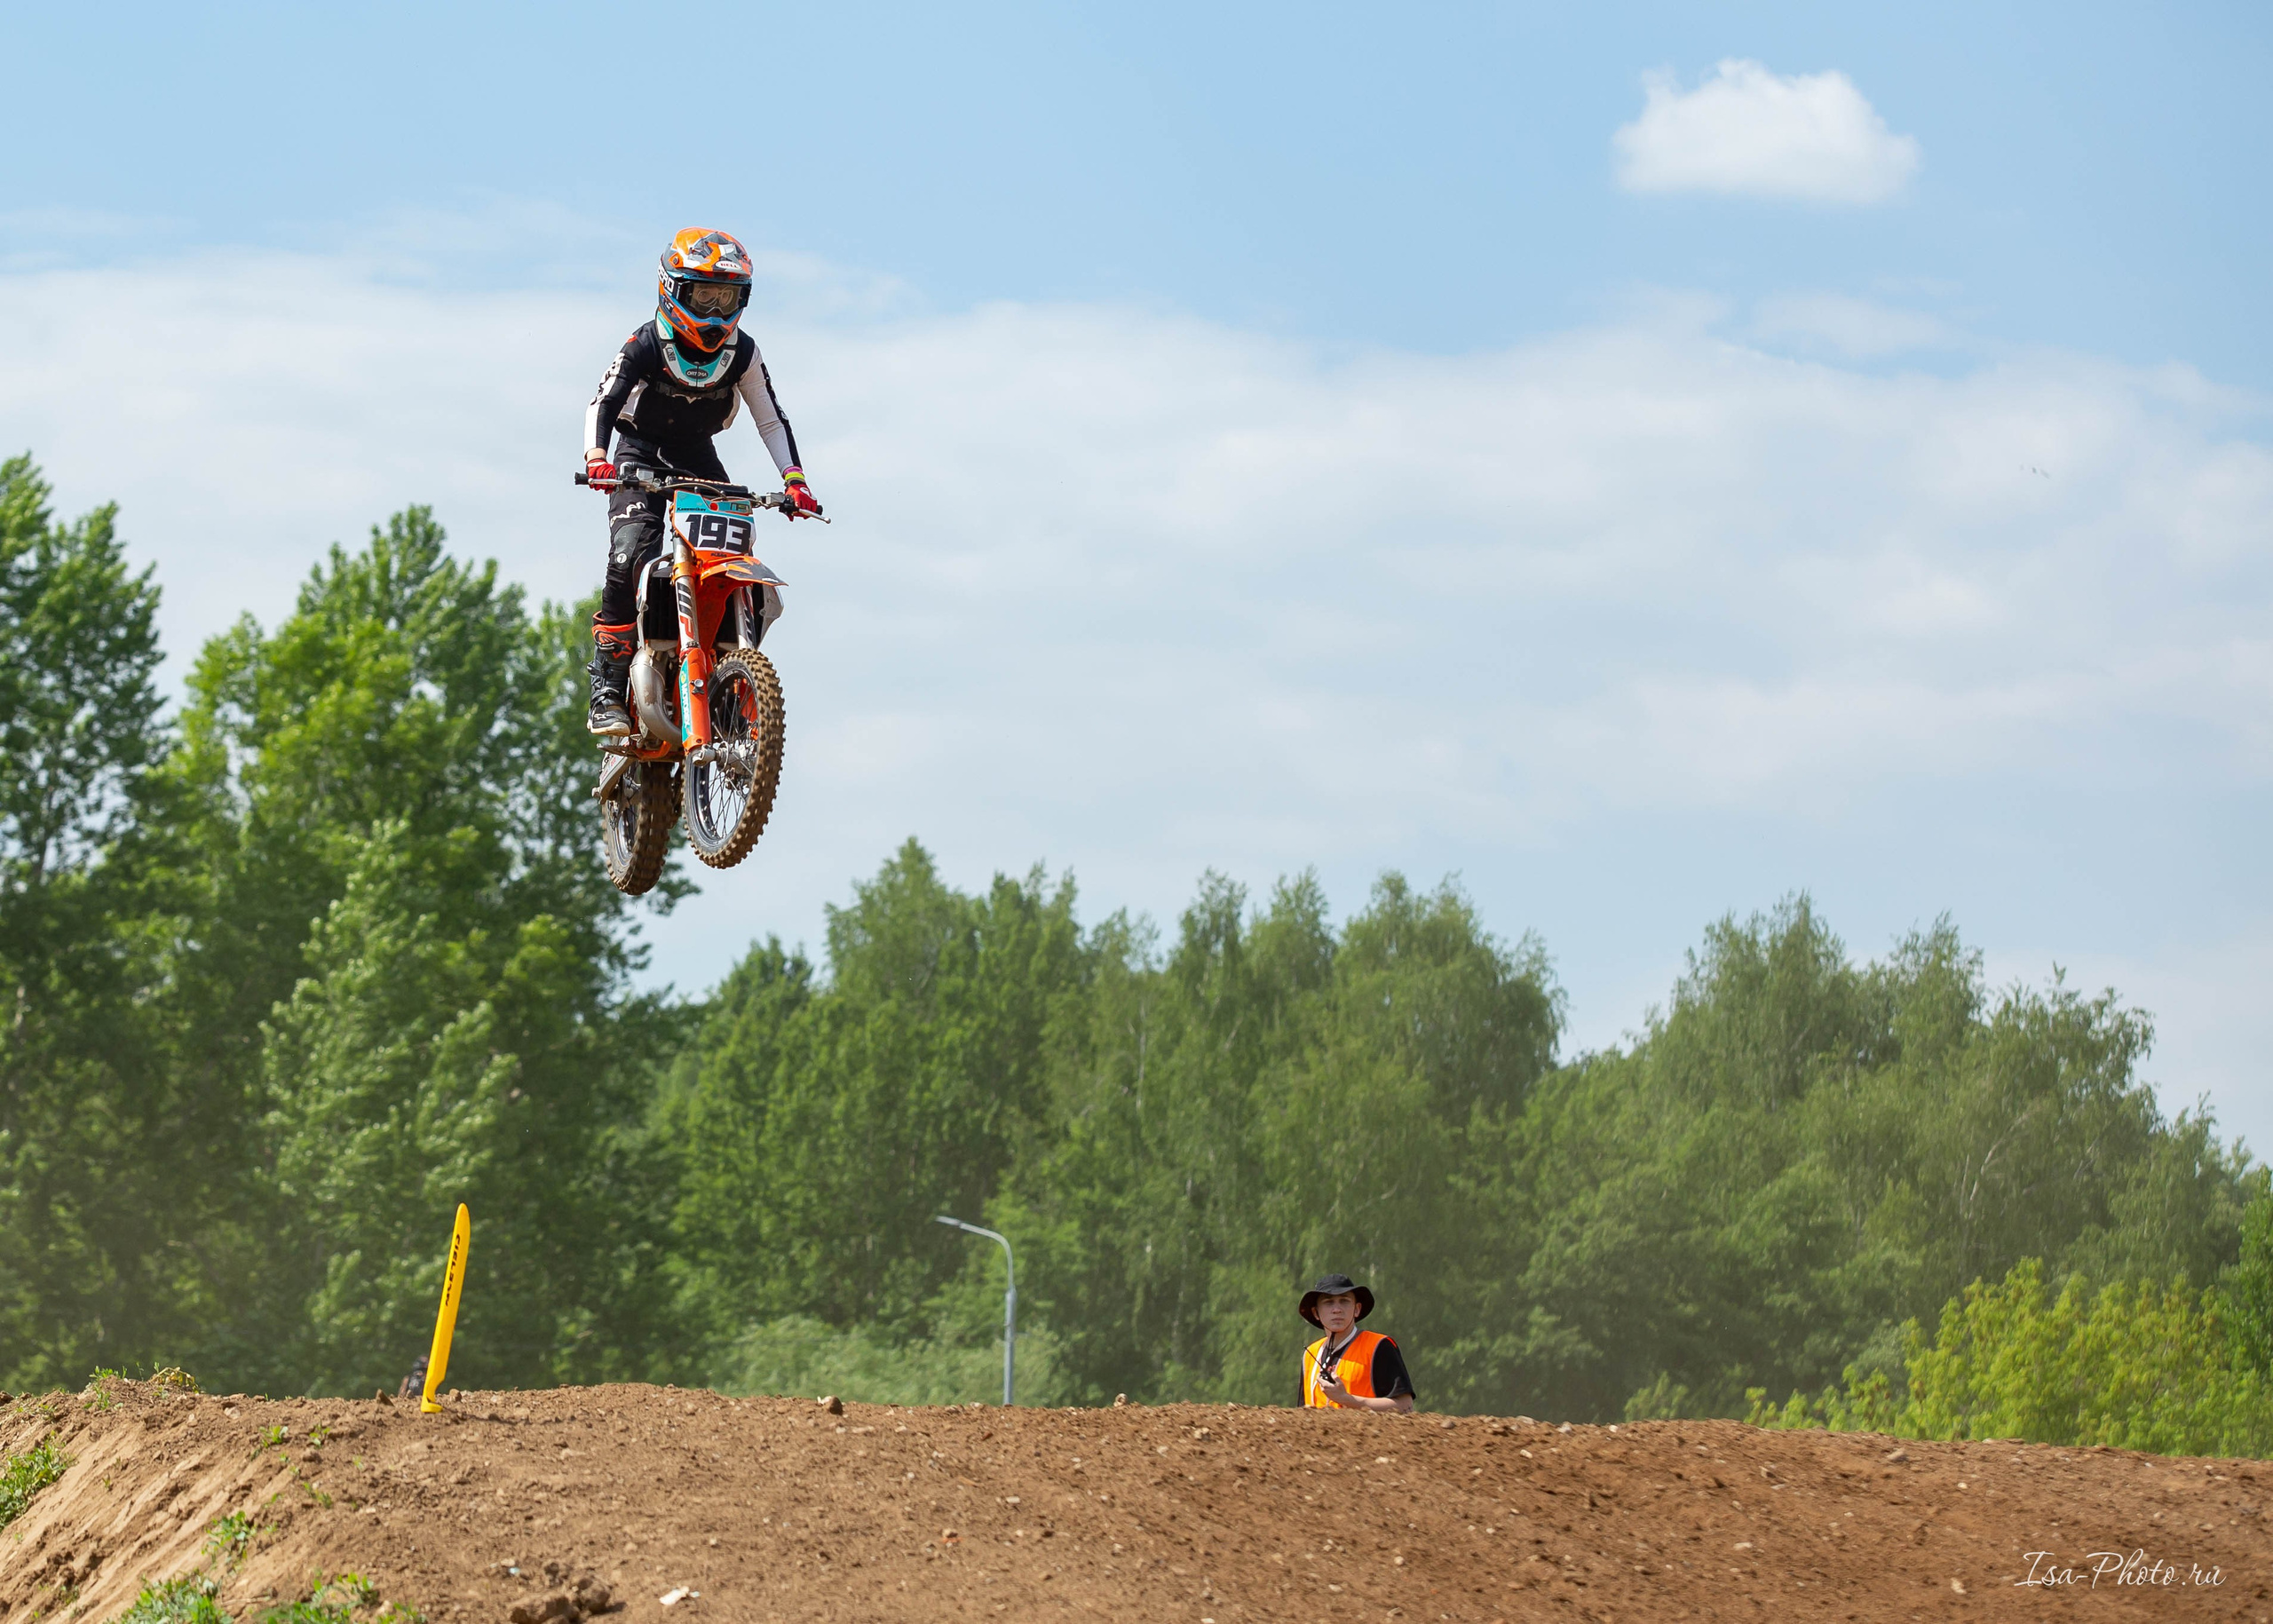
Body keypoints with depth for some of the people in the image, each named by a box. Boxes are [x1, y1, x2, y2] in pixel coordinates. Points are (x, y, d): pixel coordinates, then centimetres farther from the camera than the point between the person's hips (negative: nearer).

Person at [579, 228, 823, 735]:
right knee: (630, 558, -26)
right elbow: (604, 400, -26)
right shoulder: (646, 345, -16)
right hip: (641, 457, -4)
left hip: (700, 458, 4)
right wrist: (596, 457, -45)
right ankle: (608, 694, -26)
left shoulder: (742, 352, -6)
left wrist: (794, 481, -13)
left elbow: (771, 419, 0)